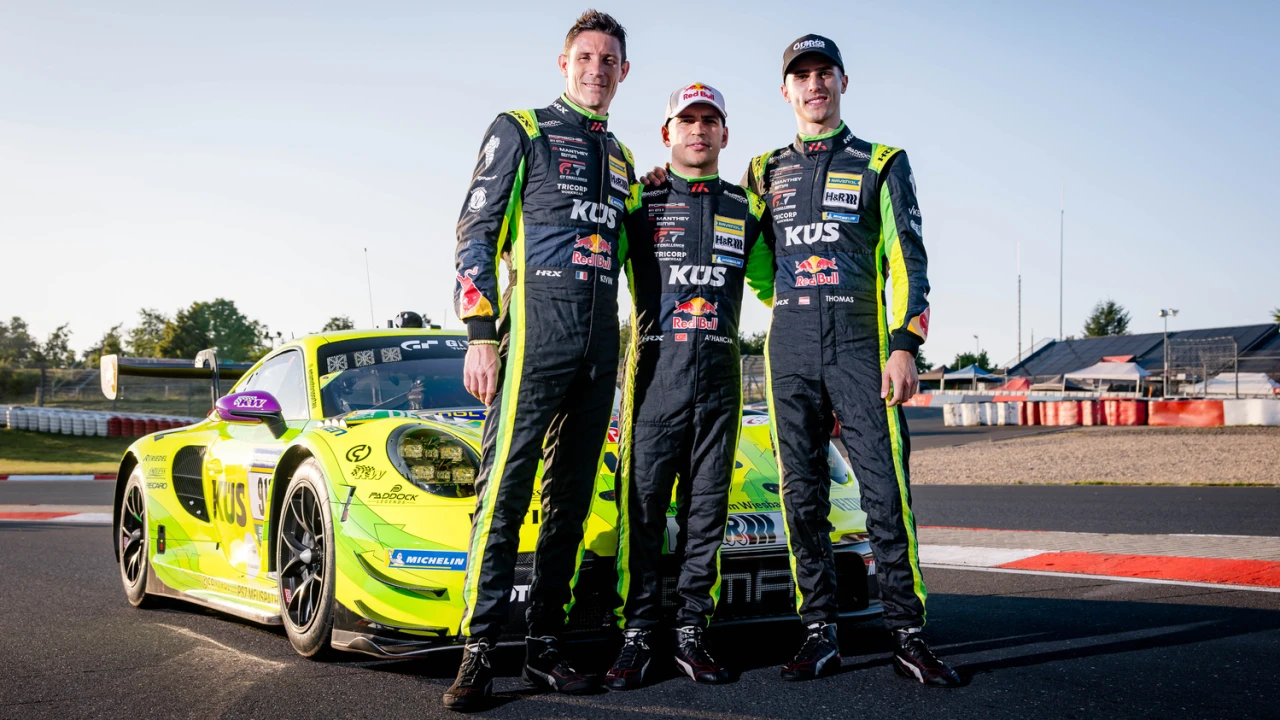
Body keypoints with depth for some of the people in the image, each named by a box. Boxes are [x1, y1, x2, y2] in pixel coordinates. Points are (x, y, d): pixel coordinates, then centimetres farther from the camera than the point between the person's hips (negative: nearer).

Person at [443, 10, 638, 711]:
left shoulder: (622, 157, 23)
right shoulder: (521, 129, 7)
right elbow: (476, 232, -1)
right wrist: (480, 335, -11)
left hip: (601, 336, 6)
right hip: (536, 321, -6)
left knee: (570, 495, 5)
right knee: (504, 488, -12)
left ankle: (543, 645, 9)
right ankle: (477, 649, -9)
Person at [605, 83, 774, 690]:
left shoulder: (744, 209, 17)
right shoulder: (640, 202, 9)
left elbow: (771, 285, 25)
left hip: (719, 372, 3)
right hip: (656, 368, -3)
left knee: (706, 508, 4)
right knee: (644, 504, -5)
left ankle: (691, 632, 11)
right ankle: (637, 634, 2)